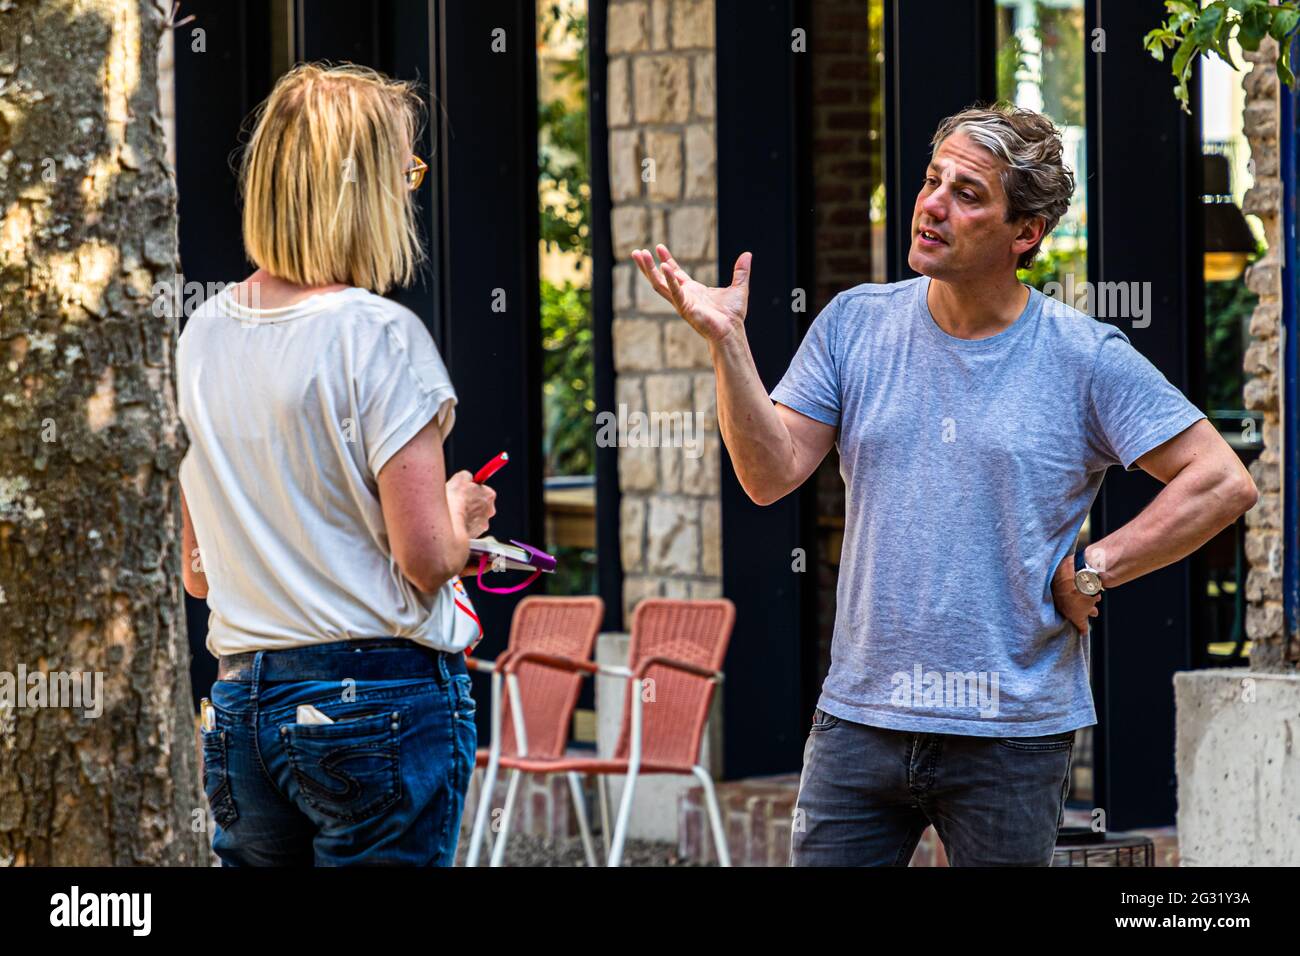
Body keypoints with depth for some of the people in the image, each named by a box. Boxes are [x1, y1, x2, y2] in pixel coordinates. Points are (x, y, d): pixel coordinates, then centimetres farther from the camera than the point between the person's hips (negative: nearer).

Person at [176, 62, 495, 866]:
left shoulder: (204, 335, 8)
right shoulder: (378, 335, -13)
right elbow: (428, 556, -14)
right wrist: (462, 516, 6)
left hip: (239, 704, 7)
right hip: (377, 698, -6)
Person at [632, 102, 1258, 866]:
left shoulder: (1085, 358, -5)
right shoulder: (855, 325, 4)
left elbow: (1224, 484, -5)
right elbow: (771, 474, -3)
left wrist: (1088, 572, -9)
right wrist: (727, 342, -14)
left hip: (1015, 733, -2)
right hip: (861, 716, 2)